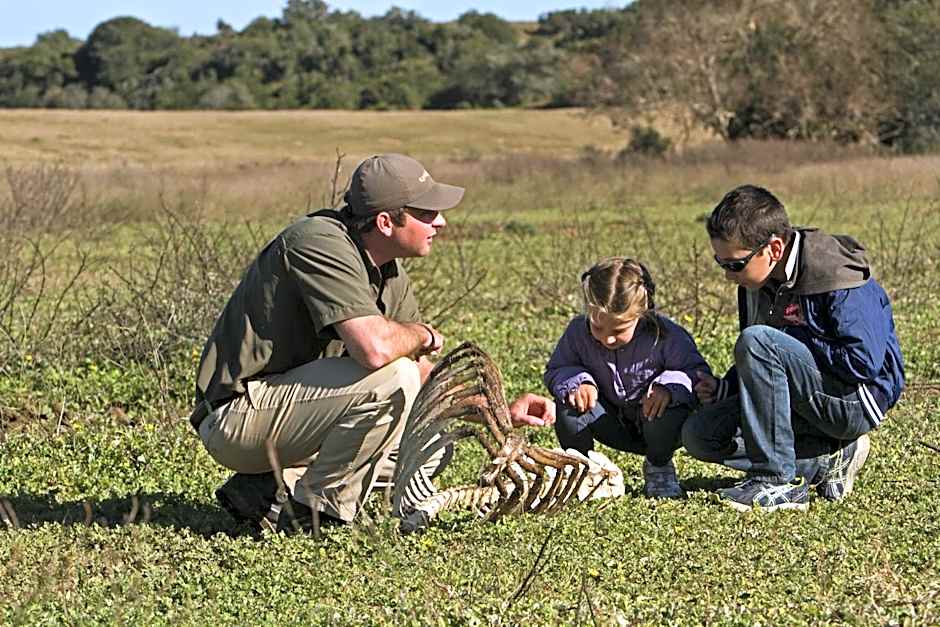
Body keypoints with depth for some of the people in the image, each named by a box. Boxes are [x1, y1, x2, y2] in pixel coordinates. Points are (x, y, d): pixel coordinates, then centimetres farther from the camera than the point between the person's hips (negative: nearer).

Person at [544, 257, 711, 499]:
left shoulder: (665, 335, -23)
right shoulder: (578, 332, -15)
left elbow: (697, 371, -17)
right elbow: (555, 371, -3)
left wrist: (668, 386, -38)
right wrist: (577, 381, -27)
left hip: (653, 417, -2)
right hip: (612, 424, 2)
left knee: (672, 413, -36)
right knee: (568, 402, -24)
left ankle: (659, 468, -2)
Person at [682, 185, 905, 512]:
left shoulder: (840, 280, -19)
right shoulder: (757, 283, 6)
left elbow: (863, 364, -27)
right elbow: (757, 365, 19)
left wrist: (788, 337, -17)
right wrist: (724, 388, -1)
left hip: (855, 402, -9)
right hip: (804, 403, 9)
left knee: (758, 341, -29)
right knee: (699, 434, -5)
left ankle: (777, 482, -23)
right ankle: (831, 458, -3)